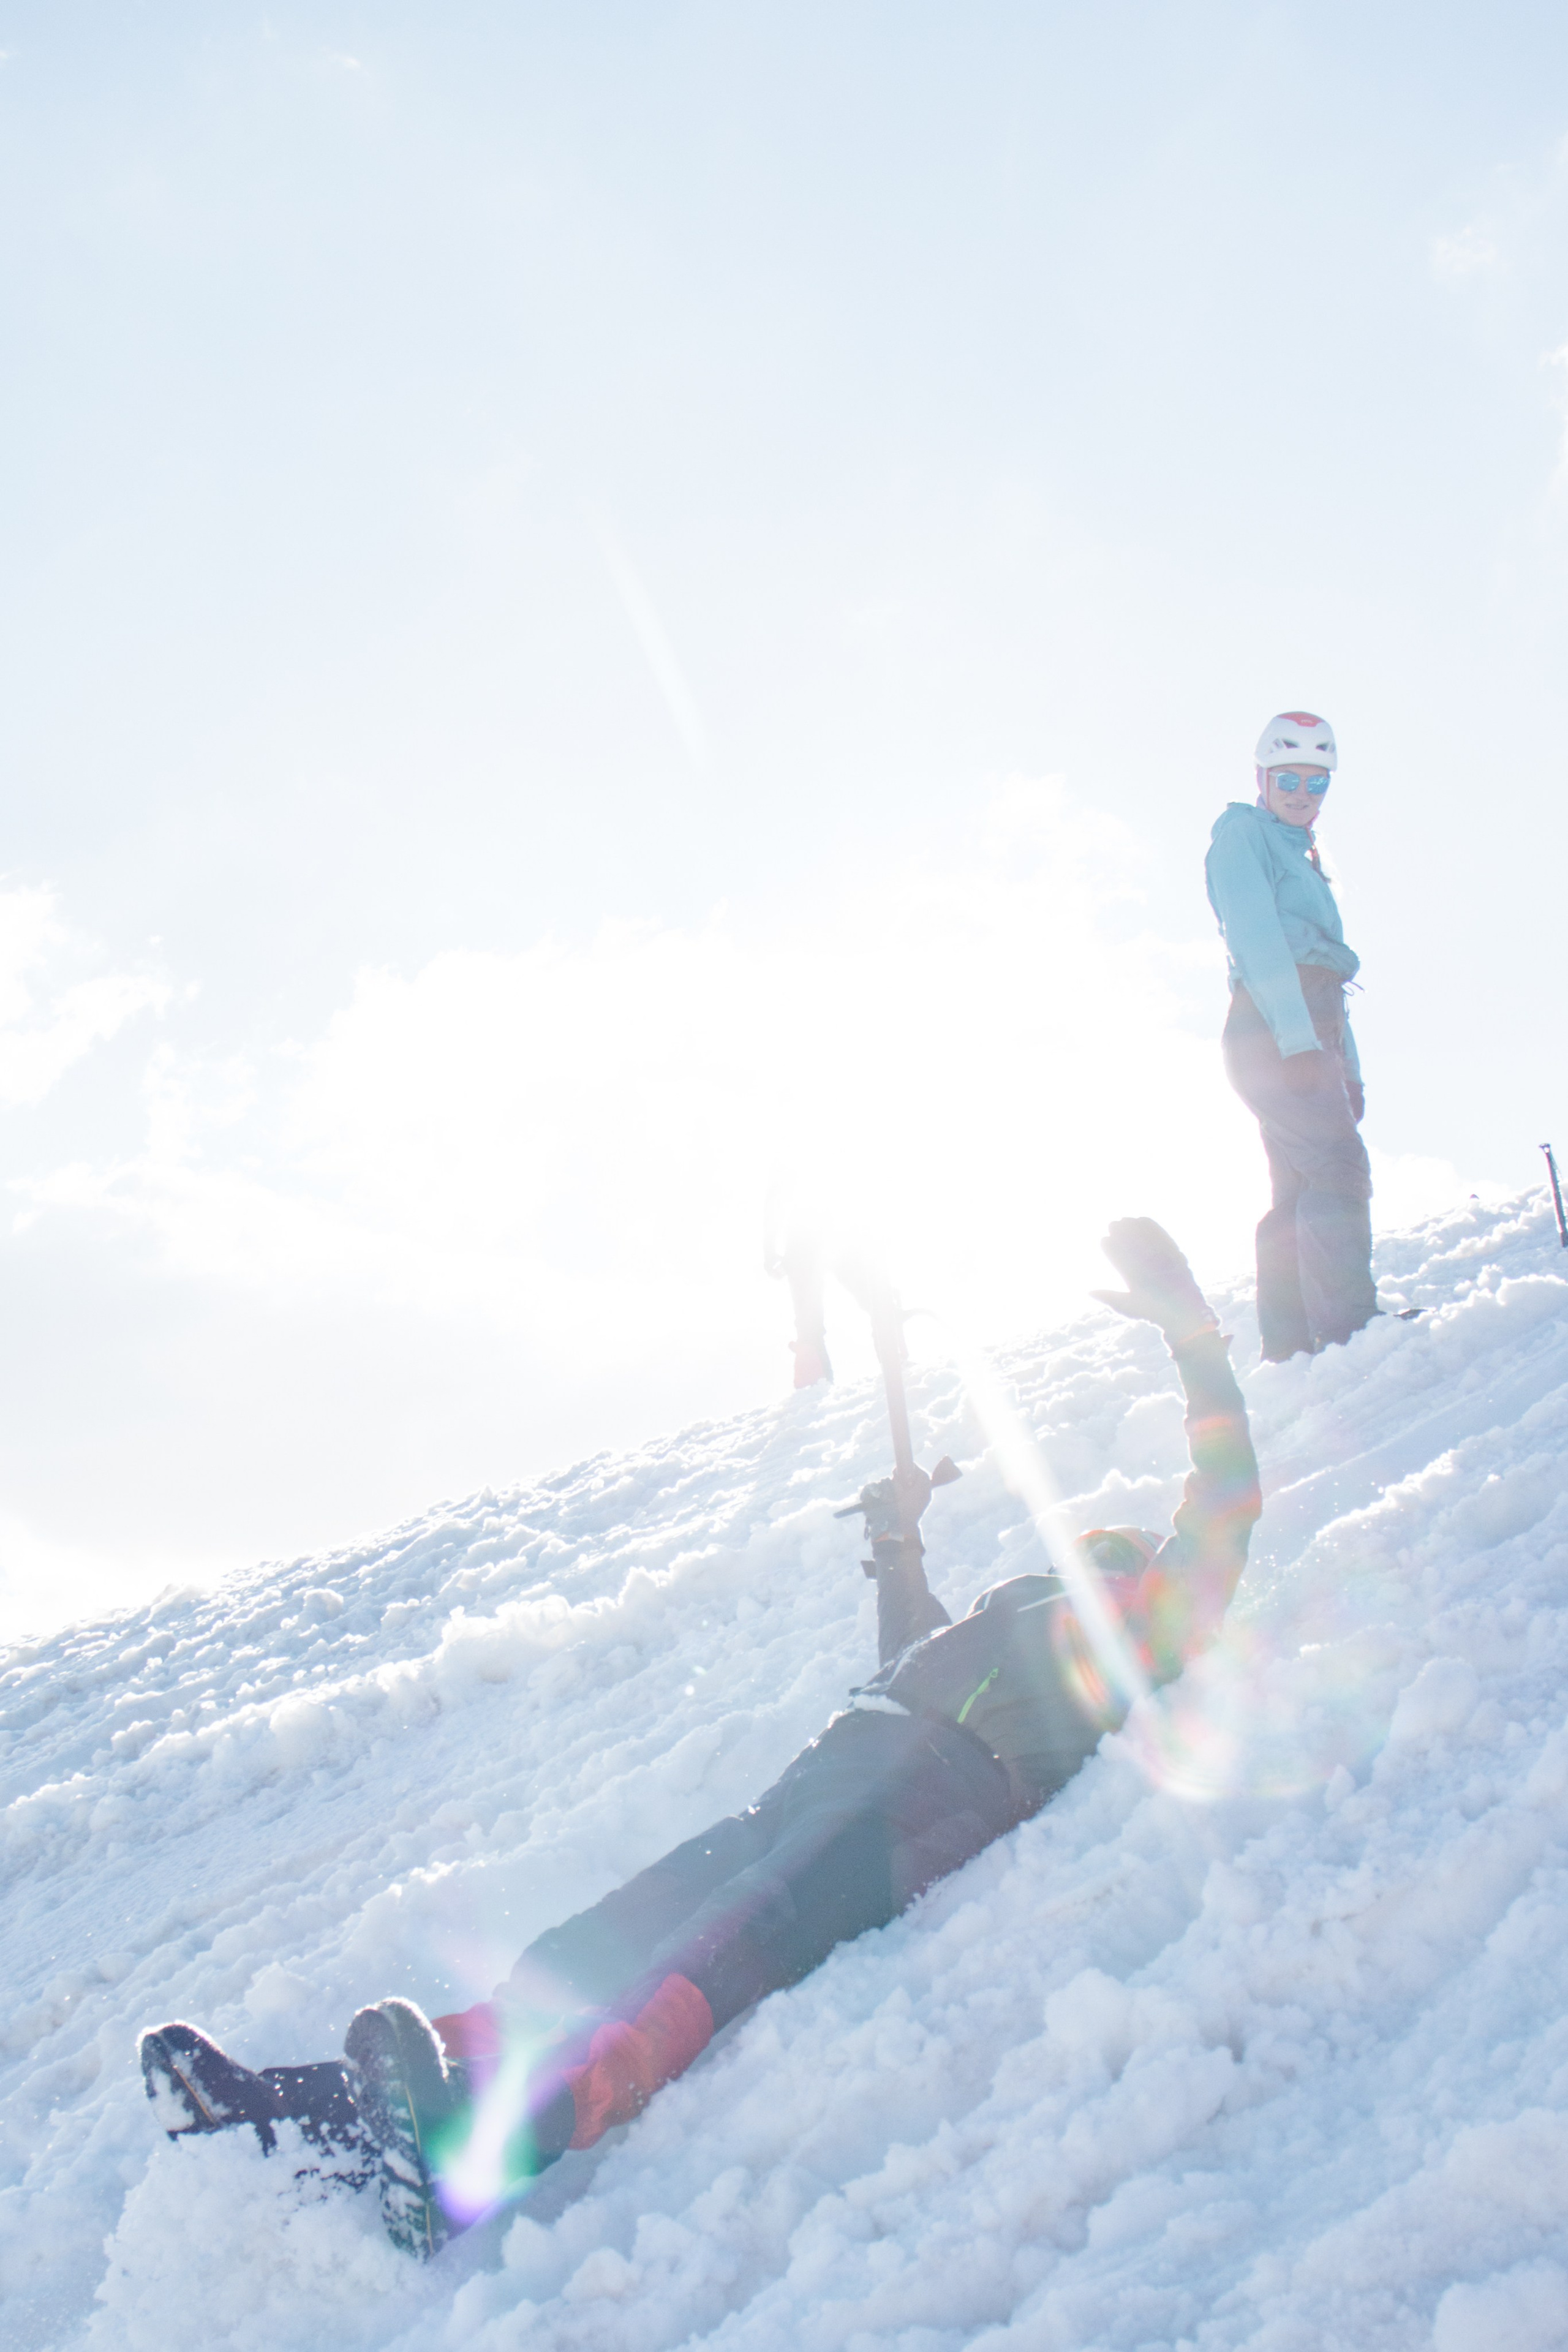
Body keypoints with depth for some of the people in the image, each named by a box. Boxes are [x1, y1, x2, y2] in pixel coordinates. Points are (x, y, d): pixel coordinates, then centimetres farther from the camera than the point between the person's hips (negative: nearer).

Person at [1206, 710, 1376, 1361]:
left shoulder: (1301, 859, 30)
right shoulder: (1244, 833, 2)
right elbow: (1257, 940, -12)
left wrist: (1347, 1067, 21)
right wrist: (1298, 1038, -22)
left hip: (1310, 1034, 9)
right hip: (1272, 1031, -9)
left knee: (1300, 1195, 5)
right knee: (1339, 1166, -20)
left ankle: (1287, 1352, 5)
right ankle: (1349, 1333, -27)